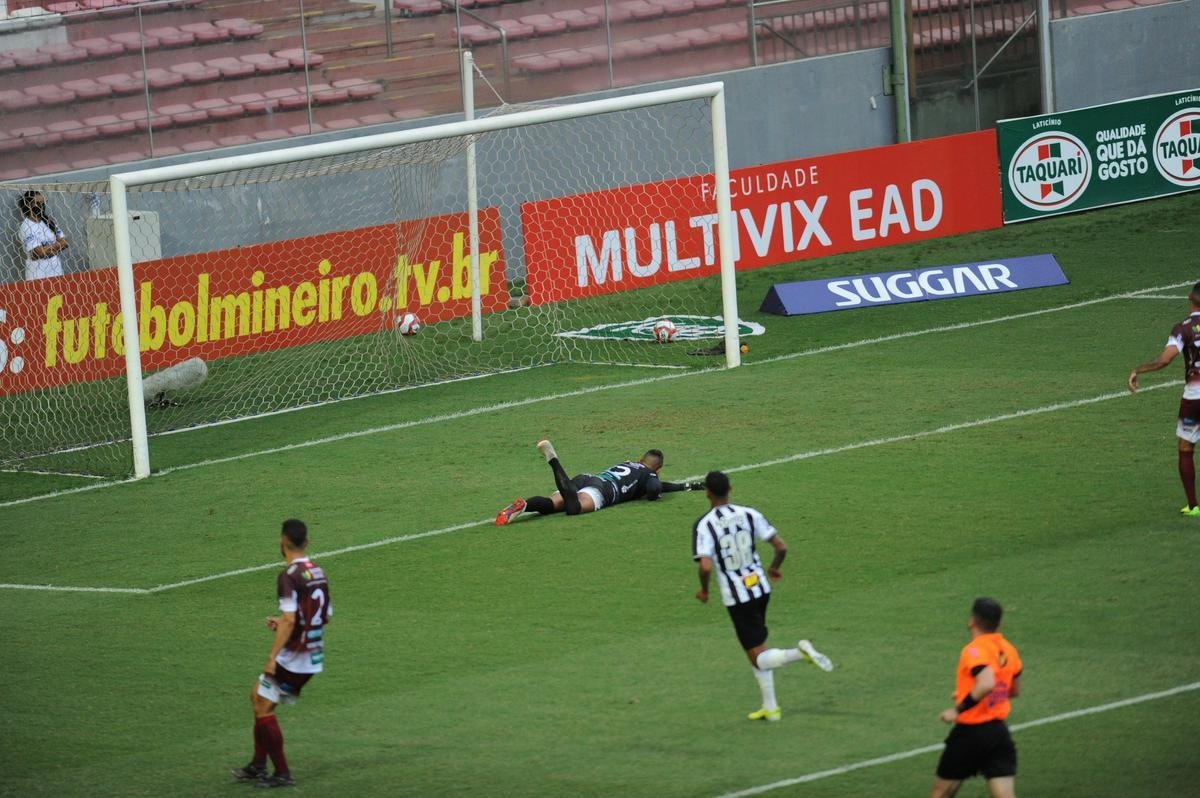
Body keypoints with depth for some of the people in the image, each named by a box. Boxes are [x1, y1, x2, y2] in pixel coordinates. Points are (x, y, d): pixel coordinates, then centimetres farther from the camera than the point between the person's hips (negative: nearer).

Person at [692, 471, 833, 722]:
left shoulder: (704, 526, -12)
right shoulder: (749, 514, 0)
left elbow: (706, 567, -23)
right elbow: (781, 547, -1)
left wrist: (704, 590, -2)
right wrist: (775, 567, 21)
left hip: (736, 597, -5)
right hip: (761, 588, 5)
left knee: (758, 658, 0)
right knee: (758, 648, 23)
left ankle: (799, 652, -27)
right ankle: (770, 707, 22)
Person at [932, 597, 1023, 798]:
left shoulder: (975, 650, -16)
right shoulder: (1008, 650, 7)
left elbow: (986, 684, -34)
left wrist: (958, 710, -23)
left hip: (970, 733, -6)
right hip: (999, 733, 6)